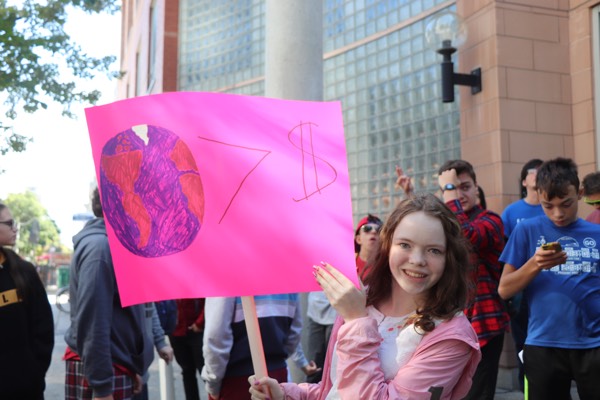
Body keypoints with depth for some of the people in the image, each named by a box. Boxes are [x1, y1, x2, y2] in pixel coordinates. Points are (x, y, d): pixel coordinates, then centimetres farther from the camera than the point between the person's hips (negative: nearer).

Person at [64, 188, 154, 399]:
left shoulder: (114, 243, 12)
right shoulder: (100, 246, -18)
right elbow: (92, 320, -23)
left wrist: (130, 368, 21)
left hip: (115, 366, 9)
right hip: (102, 372, -9)